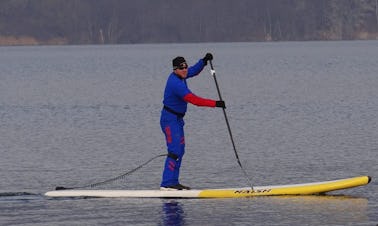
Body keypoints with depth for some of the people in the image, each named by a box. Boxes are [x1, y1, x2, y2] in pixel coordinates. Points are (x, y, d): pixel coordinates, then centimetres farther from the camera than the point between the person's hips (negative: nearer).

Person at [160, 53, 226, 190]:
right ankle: (166, 184, -19)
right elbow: (194, 100, -28)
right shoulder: (176, 84, -25)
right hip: (170, 119, -10)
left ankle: (173, 181, 14)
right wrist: (215, 104, -27)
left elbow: (194, 71, 22)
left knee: (180, 150, 12)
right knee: (175, 151, -15)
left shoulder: (179, 76, 4)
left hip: (177, 119, 10)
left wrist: (204, 61, 3)